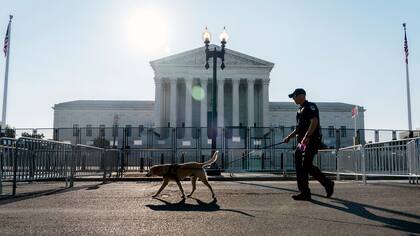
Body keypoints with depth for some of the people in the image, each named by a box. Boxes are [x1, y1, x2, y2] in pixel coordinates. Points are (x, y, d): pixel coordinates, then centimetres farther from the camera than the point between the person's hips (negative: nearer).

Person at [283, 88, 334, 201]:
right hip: (302, 142, 10)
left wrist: (307, 136, -27)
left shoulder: (310, 106, -5)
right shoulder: (300, 110, 23)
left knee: (306, 166, -12)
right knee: (299, 166, 4)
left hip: (311, 140, -10)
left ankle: (327, 183, 4)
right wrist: (289, 137, 18)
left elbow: (314, 122, -19)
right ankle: (304, 192, 9)